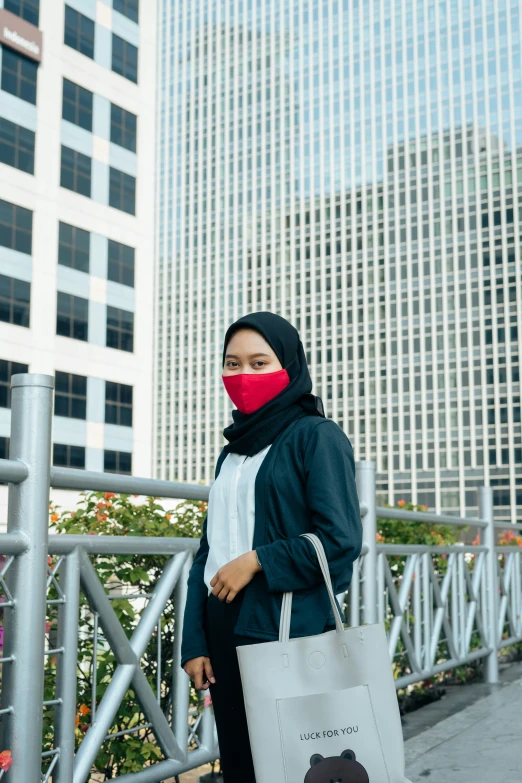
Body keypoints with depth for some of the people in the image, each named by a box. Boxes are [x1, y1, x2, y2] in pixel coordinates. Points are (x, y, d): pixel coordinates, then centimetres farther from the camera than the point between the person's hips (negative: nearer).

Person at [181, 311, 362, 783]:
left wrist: (257, 561, -11)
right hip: (224, 630, 7)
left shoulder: (316, 437, -4)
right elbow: (209, 551, 14)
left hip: (287, 631, -6)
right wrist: (194, 642, 7)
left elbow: (341, 540, -13)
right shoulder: (232, 451, 16)